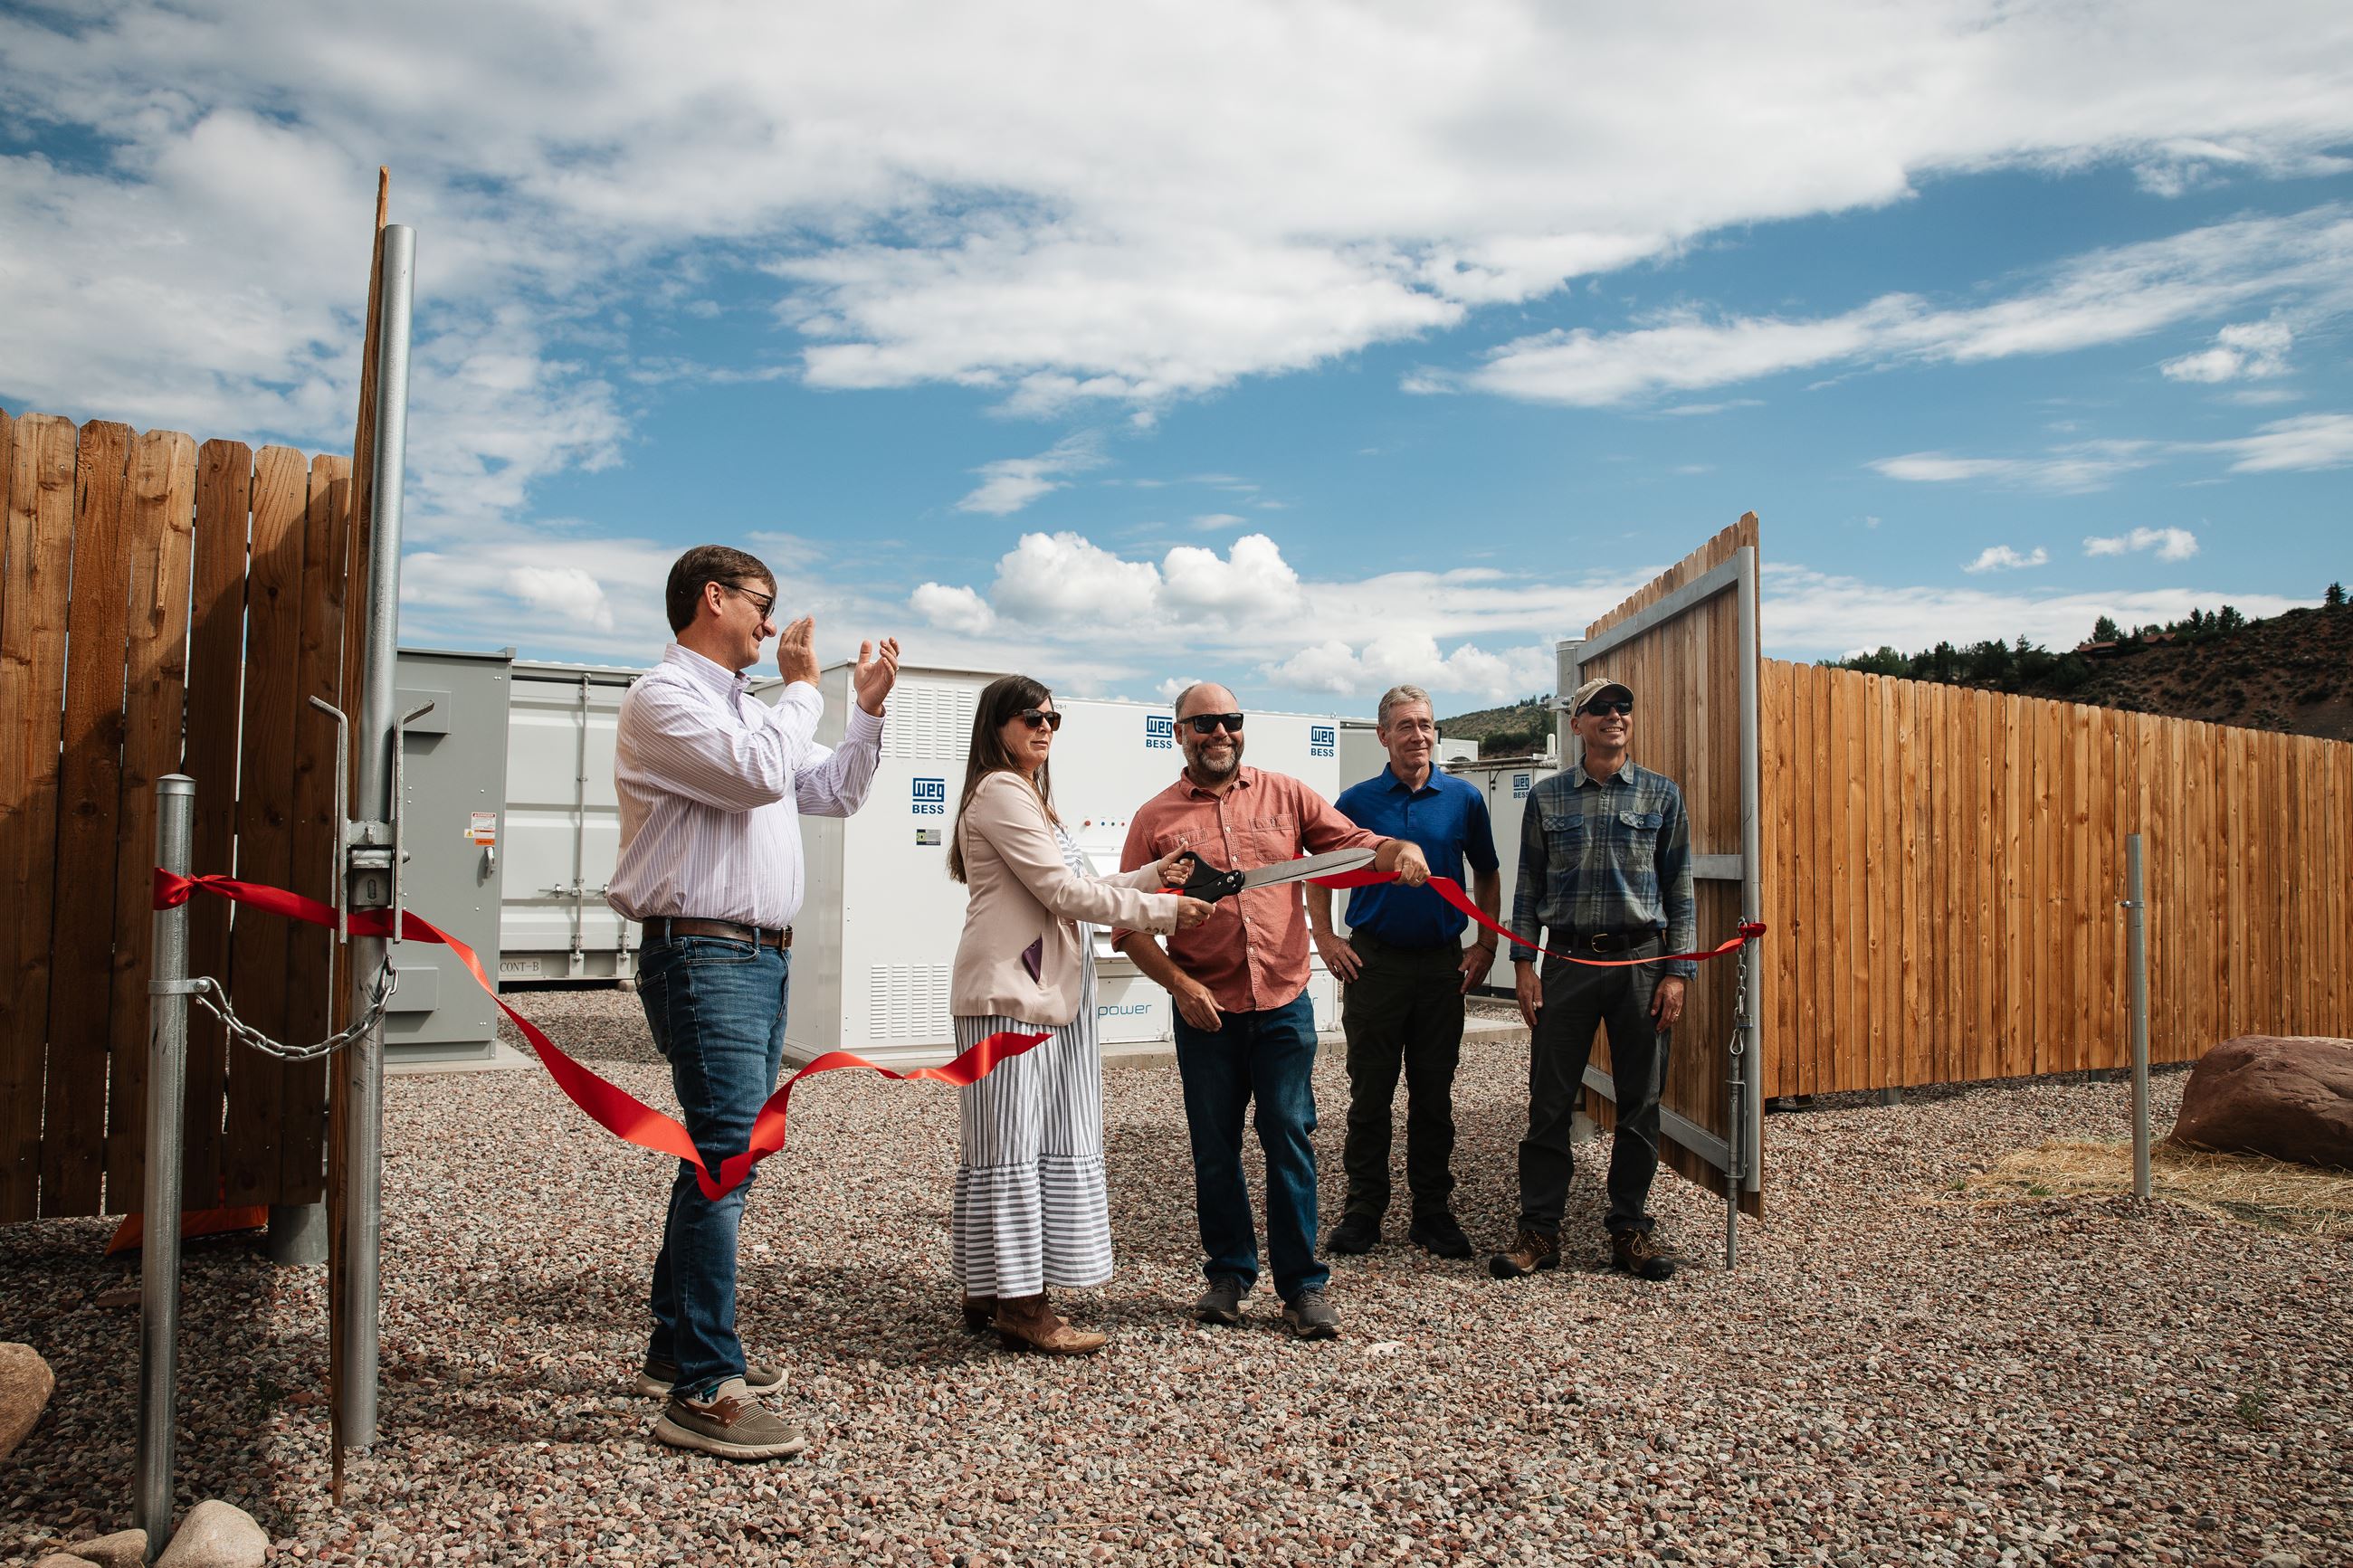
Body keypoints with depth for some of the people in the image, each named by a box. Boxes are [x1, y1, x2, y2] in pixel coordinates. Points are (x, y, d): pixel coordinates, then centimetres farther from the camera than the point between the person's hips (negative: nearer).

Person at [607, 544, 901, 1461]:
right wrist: (802, 687, -6)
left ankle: (677, 1347, 25)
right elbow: (761, 773, -22)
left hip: (763, 958, 10)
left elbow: (837, 794, 26)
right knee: (725, 1161, -14)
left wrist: (869, 708, 15)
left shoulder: (750, 709, 22)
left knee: (722, 1159, 14)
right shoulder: (664, 696, -7)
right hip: (704, 954, -10)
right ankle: (702, 1393, -11)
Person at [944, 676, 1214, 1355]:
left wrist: (1152, 876, 11)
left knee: (1025, 1141, 11)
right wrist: (1163, 910, -10)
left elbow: (1069, 891, 20)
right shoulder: (1000, 794, -9)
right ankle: (1019, 1304, 0)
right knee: (1013, 1142, -5)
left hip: (1047, 990, 10)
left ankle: (987, 1292, 18)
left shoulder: (1028, 798, 25)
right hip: (1011, 992, -10)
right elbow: (1065, 892, -15)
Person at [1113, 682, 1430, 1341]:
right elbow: (1129, 922, -1)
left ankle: (1303, 1285, 15)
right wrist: (1178, 984, -13)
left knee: (1291, 1141, 3)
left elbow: (1351, 841, 4)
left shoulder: (1285, 795, 6)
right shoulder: (1156, 818, 2)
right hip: (1205, 1012, 0)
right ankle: (1229, 1274, 27)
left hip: (1284, 1004, 0)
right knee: (1215, 1149, 10)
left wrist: (1399, 850, -19)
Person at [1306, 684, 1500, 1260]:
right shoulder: (1358, 800, 1)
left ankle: (1434, 1212, 18)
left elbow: (1487, 874, 14)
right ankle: (1364, 1209, 15)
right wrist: (1325, 938, 2)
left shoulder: (1465, 798, 3)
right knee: (1370, 1093, 4)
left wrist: (1486, 944, 6)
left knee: (1434, 1095, 8)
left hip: (1443, 963, 1)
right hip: (1374, 962, -1)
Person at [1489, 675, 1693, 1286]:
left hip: (1641, 960, 0)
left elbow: (1680, 888, 6)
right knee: (1550, 1103, 1)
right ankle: (1539, 1229, 10)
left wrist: (1677, 971, -1)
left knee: (1639, 1104, 6)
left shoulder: (1662, 794, 6)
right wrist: (1523, 964, 0)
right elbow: (1528, 885, 8)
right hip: (1567, 960, 0)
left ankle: (1629, 1228, 18)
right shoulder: (1546, 797, 6)